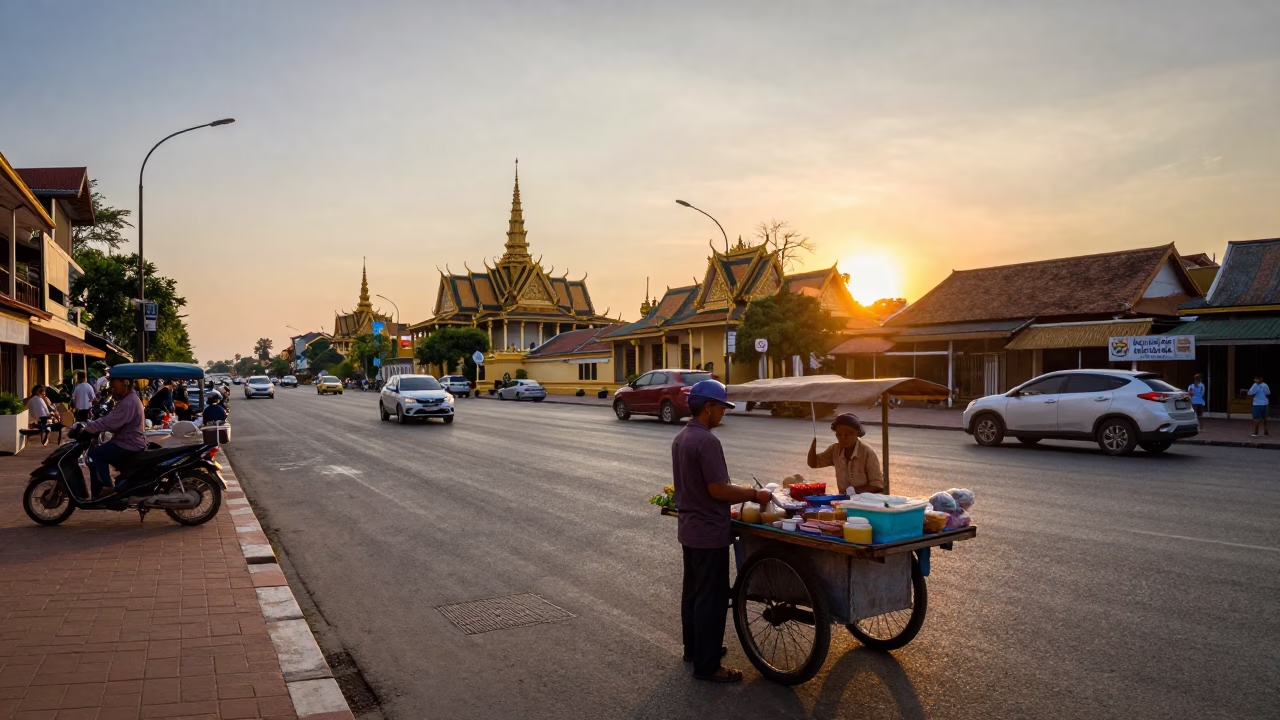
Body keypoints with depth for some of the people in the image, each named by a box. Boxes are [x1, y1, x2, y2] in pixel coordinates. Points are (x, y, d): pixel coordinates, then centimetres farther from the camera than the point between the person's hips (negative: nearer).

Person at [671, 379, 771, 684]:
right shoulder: (707, 441, -22)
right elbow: (718, 490, -24)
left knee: (692, 590, 20)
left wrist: (741, 490, 16)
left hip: (688, 529, 10)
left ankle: (694, 648, 34)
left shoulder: (680, 439, 9)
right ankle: (707, 665, 7)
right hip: (709, 532, -10)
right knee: (712, 598, -1)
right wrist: (754, 495, -12)